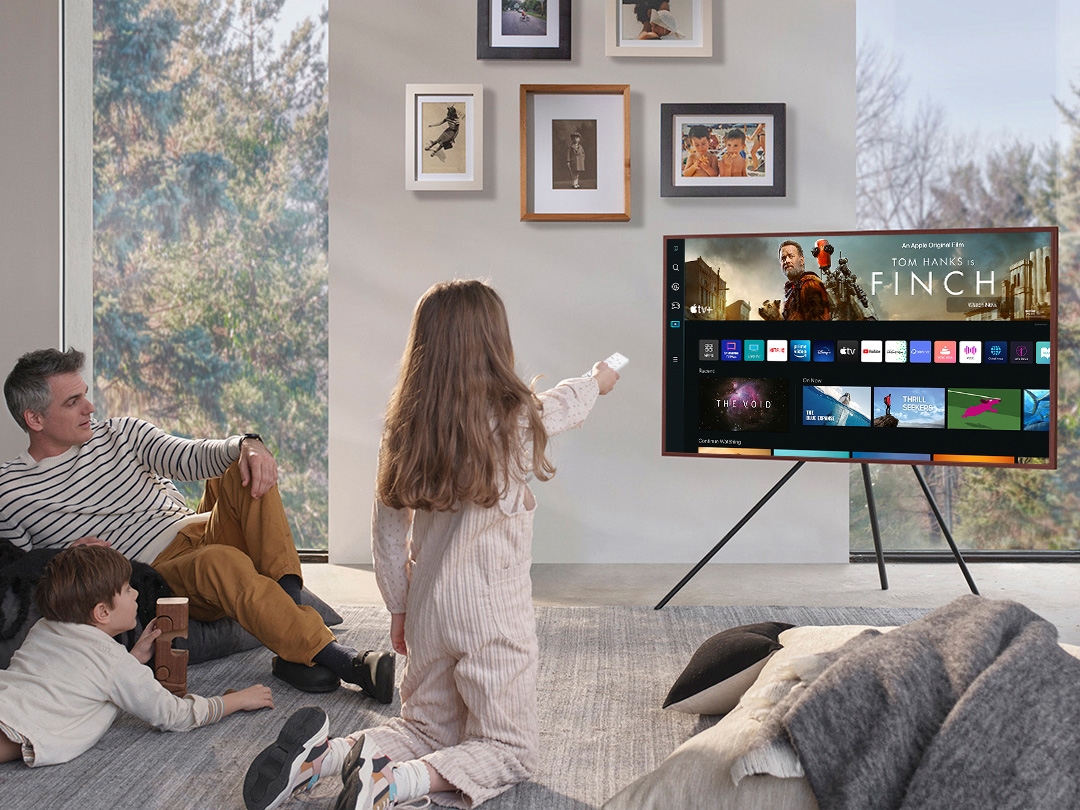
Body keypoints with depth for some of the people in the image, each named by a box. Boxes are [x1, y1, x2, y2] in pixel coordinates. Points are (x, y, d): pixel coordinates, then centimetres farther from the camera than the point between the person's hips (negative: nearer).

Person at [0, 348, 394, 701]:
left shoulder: (120, 433, 14)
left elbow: (191, 456, 0)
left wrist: (246, 444, -20)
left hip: (198, 531, 5)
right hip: (154, 577, -5)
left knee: (247, 468, -21)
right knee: (220, 561, -37)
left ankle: (289, 601, -34)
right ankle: (342, 660, -45)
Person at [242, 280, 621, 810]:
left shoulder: (405, 427, -2)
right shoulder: (517, 418, -11)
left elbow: (386, 530, 4)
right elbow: (566, 404, 12)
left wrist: (398, 608, 17)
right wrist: (597, 381, 35)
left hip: (427, 607, 5)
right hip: (495, 610, -5)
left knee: (429, 730, 22)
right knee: (509, 749, 8)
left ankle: (327, 752, -3)